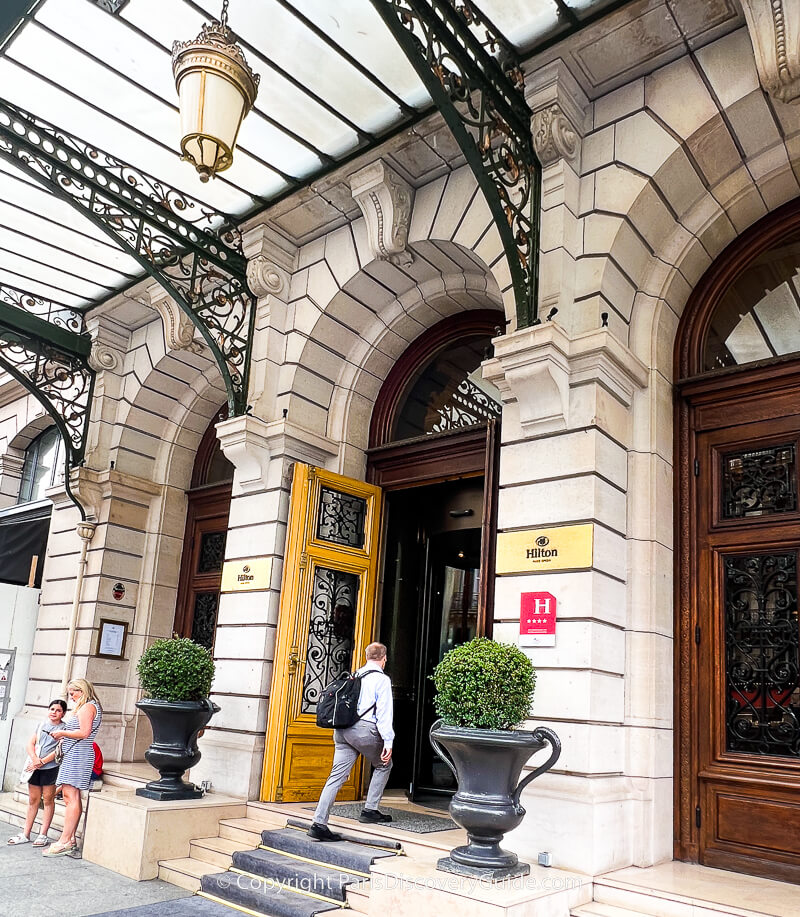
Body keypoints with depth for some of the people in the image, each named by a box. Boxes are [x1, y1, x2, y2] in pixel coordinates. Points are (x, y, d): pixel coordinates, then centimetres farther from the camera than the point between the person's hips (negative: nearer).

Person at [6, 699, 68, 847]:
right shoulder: (41, 725, 14)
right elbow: (30, 743, 7)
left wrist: (42, 762, -16)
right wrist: (34, 758, -10)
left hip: (50, 767, -4)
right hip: (34, 767, 4)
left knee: (48, 799, 0)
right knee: (33, 800, 9)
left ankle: (43, 835, 6)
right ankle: (26, 835, 16)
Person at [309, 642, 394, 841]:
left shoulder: (354, 676, 19)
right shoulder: (382, 679, -2)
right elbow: (384, 712, -9)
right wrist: (388, 741, -11)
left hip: (342, 730, 6)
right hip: (364, 729, -6)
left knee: (337, 776, 4)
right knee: (384, 765, 19)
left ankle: (319, 824, -3)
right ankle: (370, 810, 18)